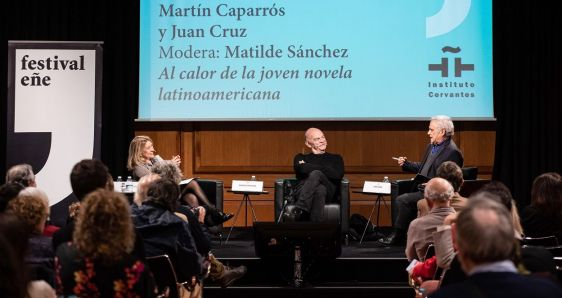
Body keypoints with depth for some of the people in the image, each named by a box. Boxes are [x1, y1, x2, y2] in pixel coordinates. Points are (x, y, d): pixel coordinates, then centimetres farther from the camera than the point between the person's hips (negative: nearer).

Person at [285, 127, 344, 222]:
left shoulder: (335, 158, 28)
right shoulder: (301, 158, 27)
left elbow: (338, 175, 5)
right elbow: (303, 169, 2)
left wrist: (309, 167, 8)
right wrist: (324, 169, 6)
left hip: (328, 191, 0)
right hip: (302, 191, 0)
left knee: (316, 174, -35)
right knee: (319, 190, -38)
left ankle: (298, 211, -52)